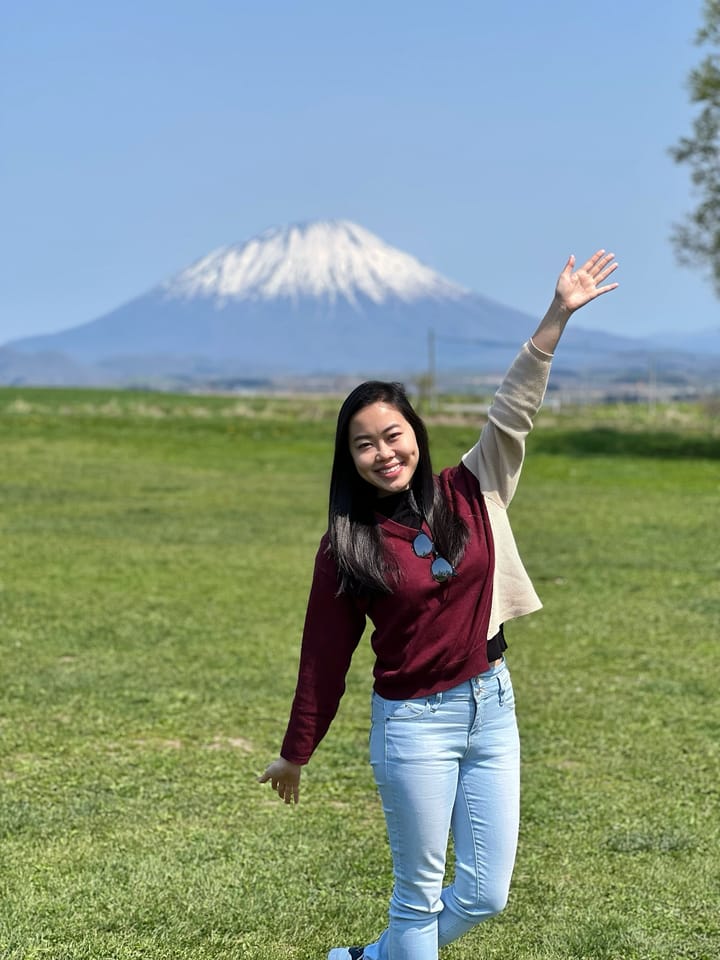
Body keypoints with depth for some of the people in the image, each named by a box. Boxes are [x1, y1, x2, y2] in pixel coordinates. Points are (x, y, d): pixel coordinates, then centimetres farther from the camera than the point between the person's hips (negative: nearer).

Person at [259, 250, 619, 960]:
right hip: (414, 723, -4)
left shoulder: (471, 496, 0)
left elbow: (513, 412, -8)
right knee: (420, 895, 5)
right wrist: (294, 754, 3)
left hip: (492, 707, 4)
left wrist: (557, 316, -18)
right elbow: (324, 654, -1)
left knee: (487, 895, 10)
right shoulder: (345, 546, -6)